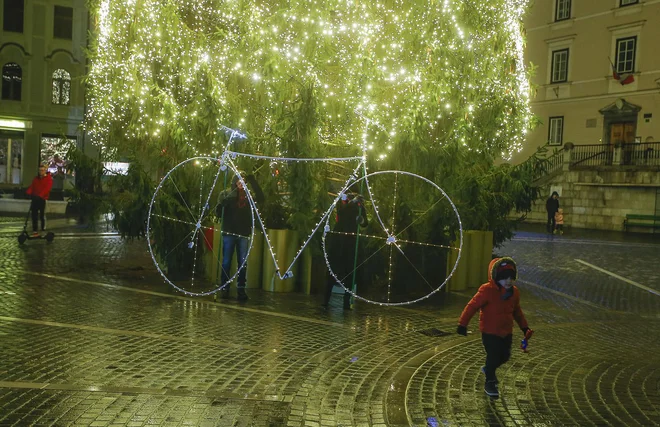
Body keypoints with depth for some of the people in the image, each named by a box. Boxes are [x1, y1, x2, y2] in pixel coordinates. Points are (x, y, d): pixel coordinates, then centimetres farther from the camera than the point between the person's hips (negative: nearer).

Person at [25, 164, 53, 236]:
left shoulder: (49, 179, -3)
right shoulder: (36, 178, 17)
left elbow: (47, 189, -16)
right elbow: (32, 186, 10)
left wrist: (40, 195, -29)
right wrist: (28, 192, -12)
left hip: (42, 199, -5)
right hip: (34, 198, 5)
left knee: (42, 214, -2)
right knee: (34, 215, 3)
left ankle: (43, 229, 13)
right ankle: (35, 230, 6)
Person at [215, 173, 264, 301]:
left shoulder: (248, 195, 6)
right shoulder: (226, 194, 0)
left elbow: (260, 198, -9)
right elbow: (218, 213, -3)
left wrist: (253, 182, -12)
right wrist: (222, 203, -25)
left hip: (243, 233, 2)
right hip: (229, 232, -2)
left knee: (243, 263, 5)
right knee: (226, 262, 3)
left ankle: (241, 288, 11)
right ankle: (224, 287, 11)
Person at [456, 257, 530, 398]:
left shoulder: (514, 292, 1)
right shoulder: (487, 290, -21)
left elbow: (517, 311, 17)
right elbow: (472, 306, -19)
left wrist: (524, 326, 17)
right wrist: (463, 324, -20)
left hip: (506, 332, 7)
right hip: (490, 332, -6)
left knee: (505, 355, 15)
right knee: (493, 356, -3)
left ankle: (488, 369, 43)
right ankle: (490, 383, 17)